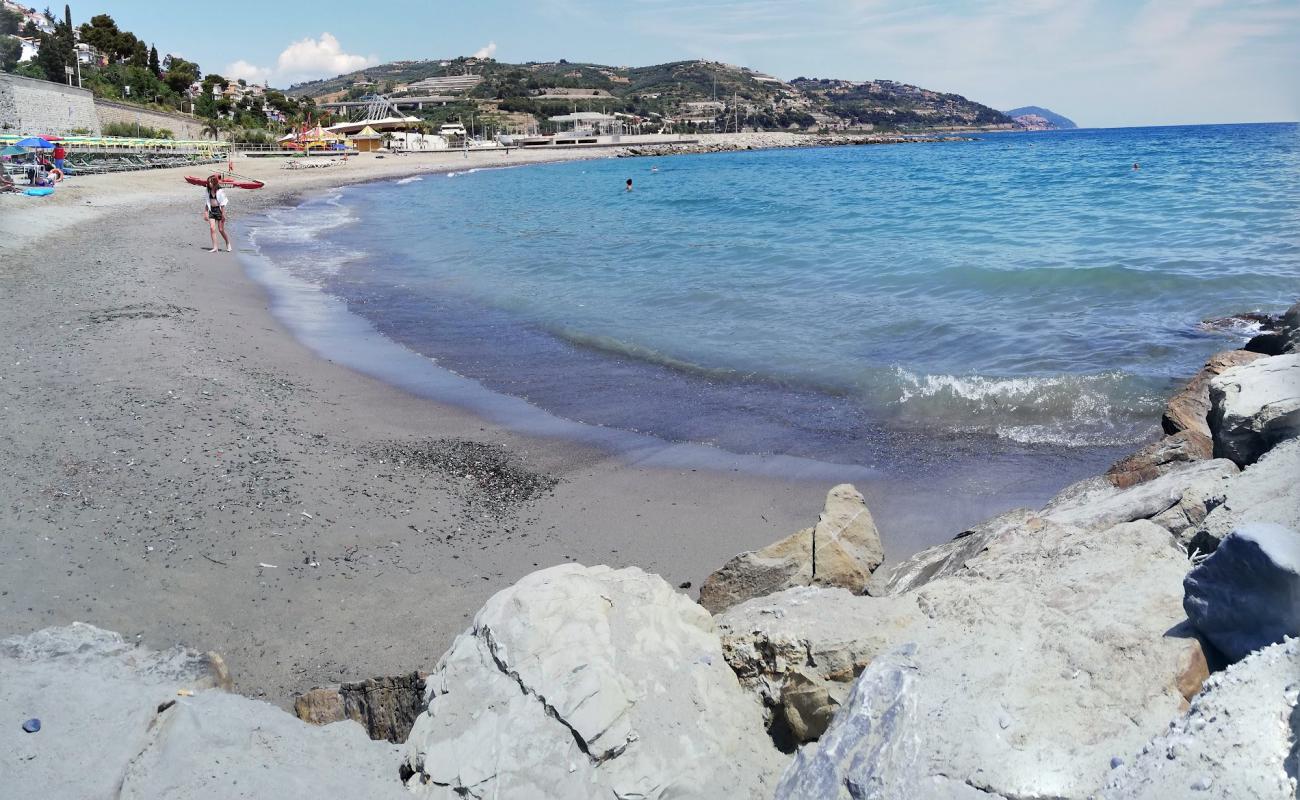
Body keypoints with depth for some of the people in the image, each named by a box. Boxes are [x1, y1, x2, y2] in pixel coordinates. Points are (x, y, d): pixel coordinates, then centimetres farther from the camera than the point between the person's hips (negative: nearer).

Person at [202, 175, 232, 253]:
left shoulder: (220, 191, -9)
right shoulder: (208, 191, 6)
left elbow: (223, 203, -9)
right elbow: (207, 202, 13)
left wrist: (223, 214, -11)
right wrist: (205, 212, 10)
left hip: (219, 210, -5)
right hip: (212, 210, 5)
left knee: (221, 229, 0)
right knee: (212, 228, -7)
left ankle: (228, 243, 25)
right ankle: (214, 247, -6)